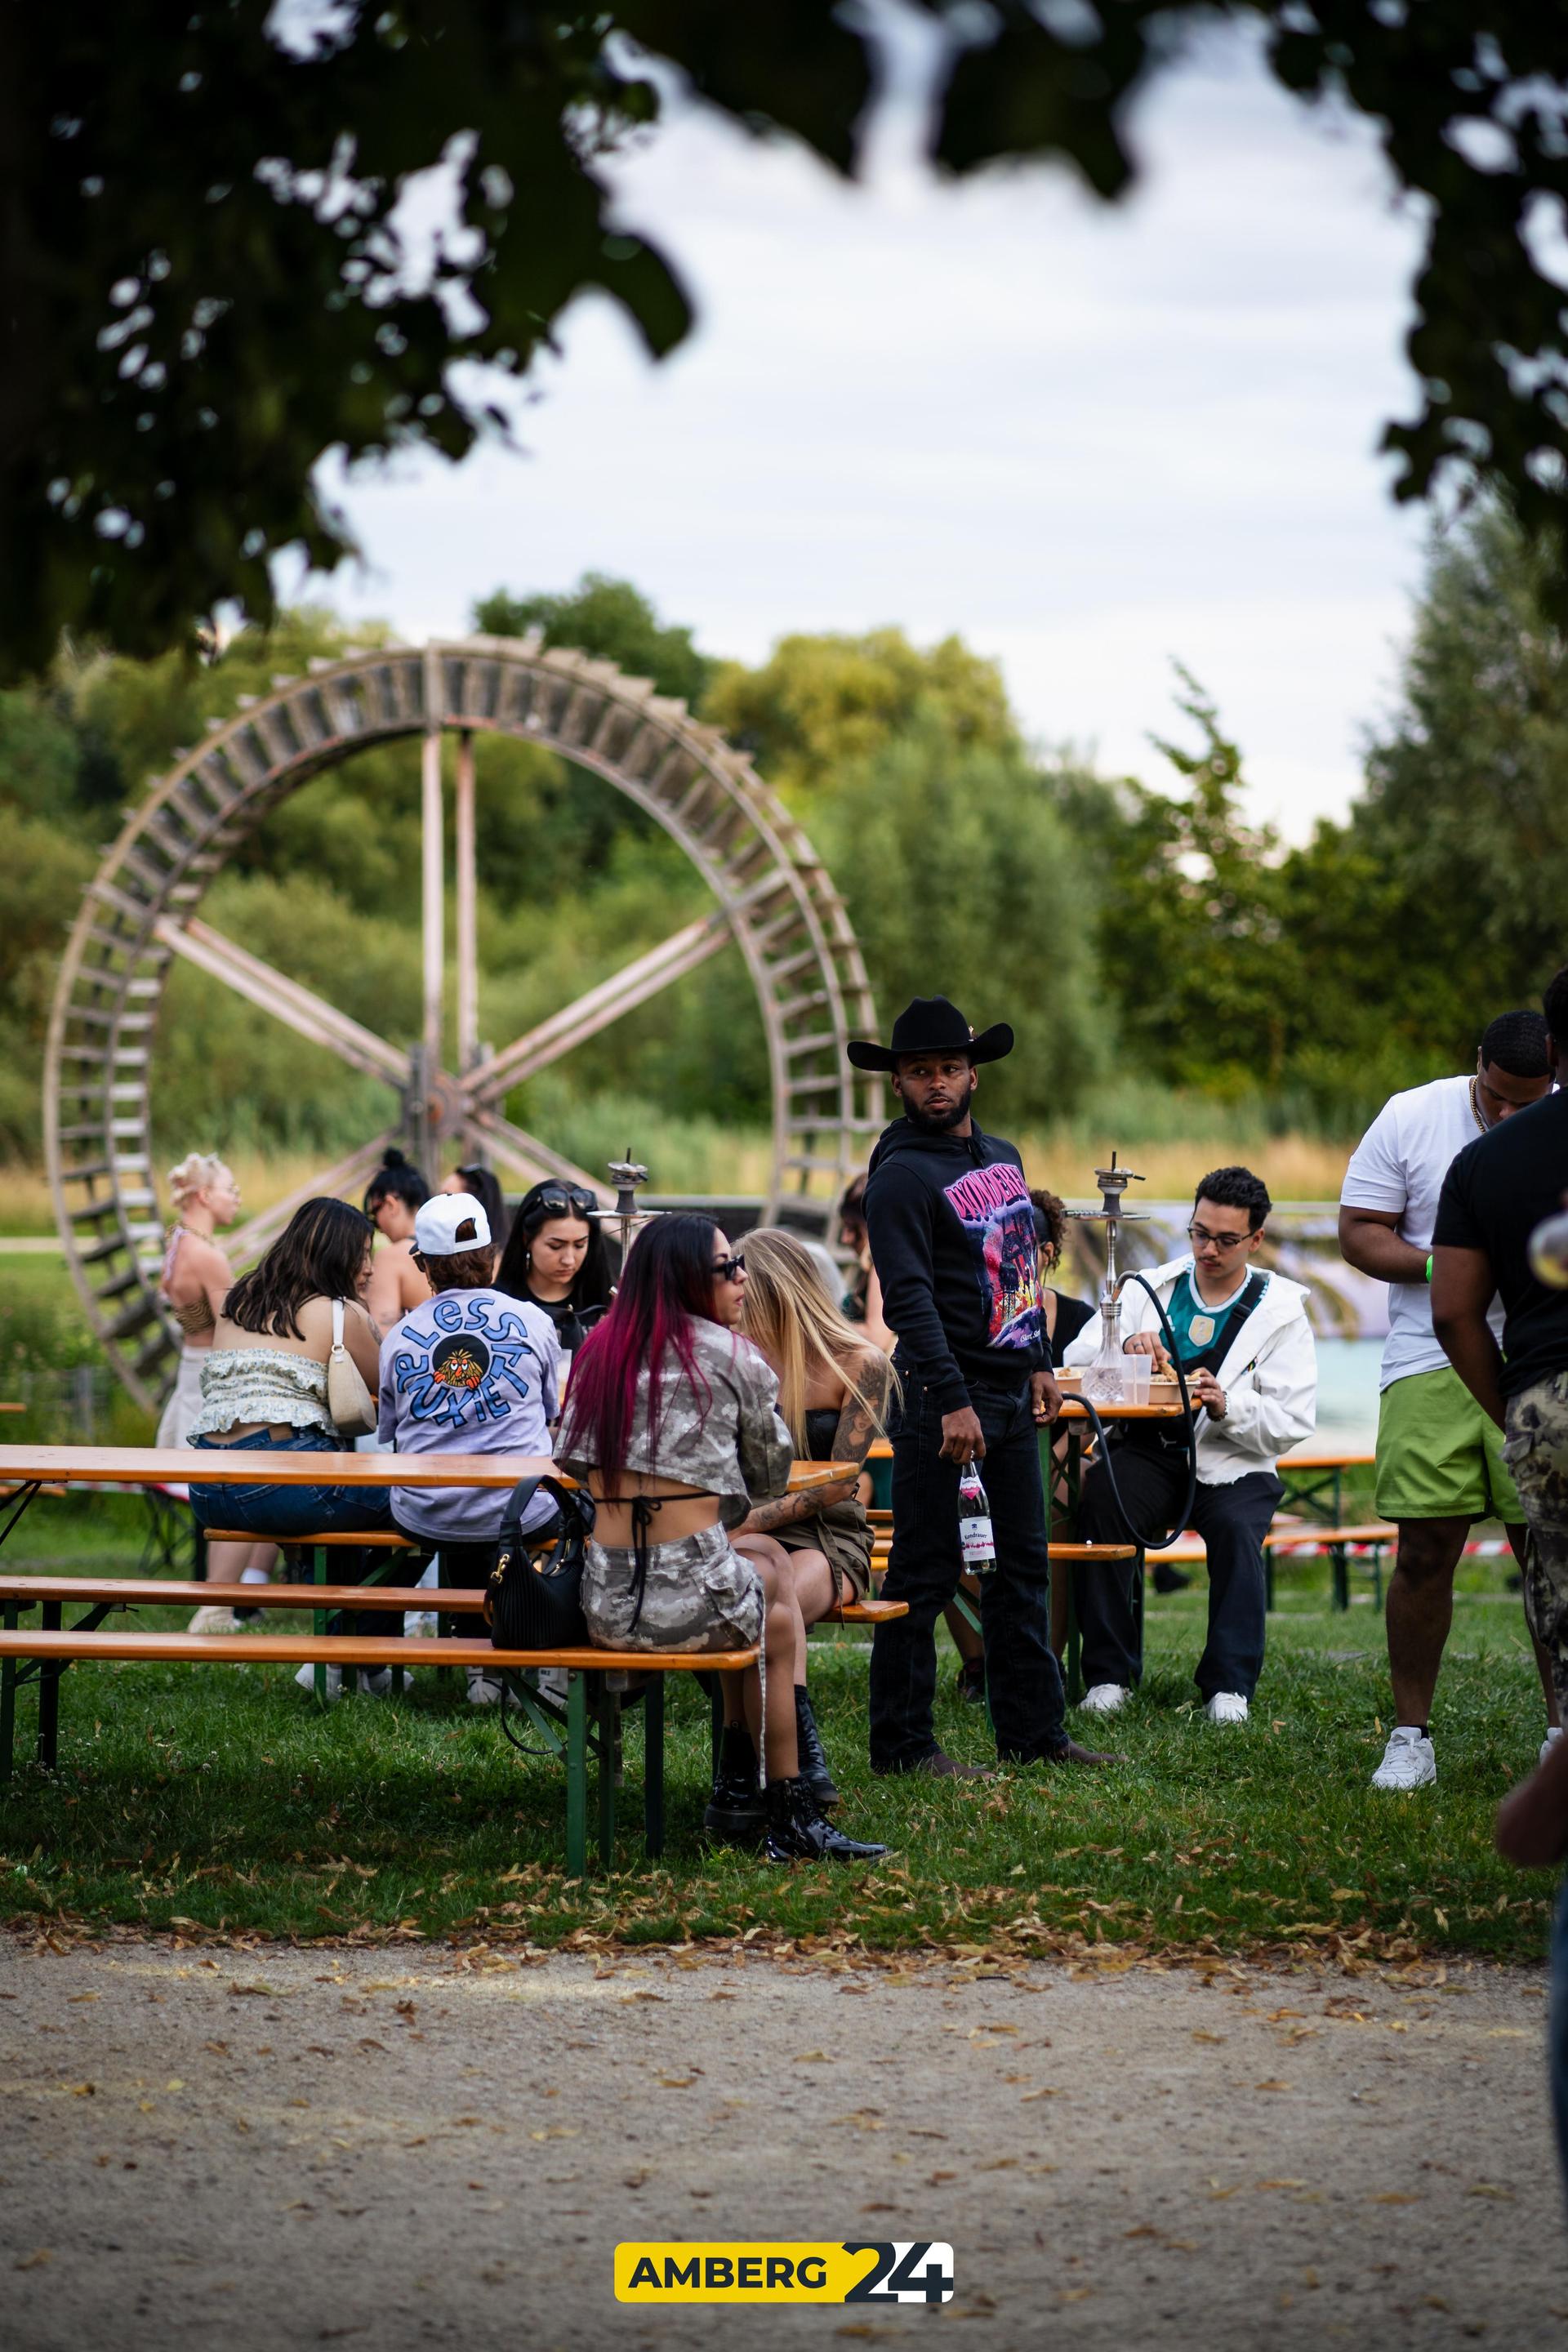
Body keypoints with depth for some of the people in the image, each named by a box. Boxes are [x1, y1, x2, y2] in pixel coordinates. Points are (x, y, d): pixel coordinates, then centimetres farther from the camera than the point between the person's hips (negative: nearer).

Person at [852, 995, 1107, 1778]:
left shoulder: (1002, 1157, 15)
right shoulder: (901, 1175, -11)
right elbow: (909, 1297, -18)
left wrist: (1038, 1361, 17)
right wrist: (952, 1403, -23)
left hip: (1011, 1392, 8)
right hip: (944, 1397, -8)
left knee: (1023, 1566, 12)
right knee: (925, 1573, -5)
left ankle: (1033, 1730, 19)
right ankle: (902, 1743, 0)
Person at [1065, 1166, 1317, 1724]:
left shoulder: (1281, 1313, 6)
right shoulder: (1149, 1290, 12)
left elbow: (1294, 1421, -2)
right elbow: (1075, 1360, 2)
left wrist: (1227, 1407, -20)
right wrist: (1125, 1346, -19)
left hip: (1233, 1463, -1)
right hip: (1147, 1452, 1)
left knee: (1236, 1529, -34)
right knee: (1099, 1506, -30)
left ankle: (1229, 1687, -24)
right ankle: (1108, 1676, -23)